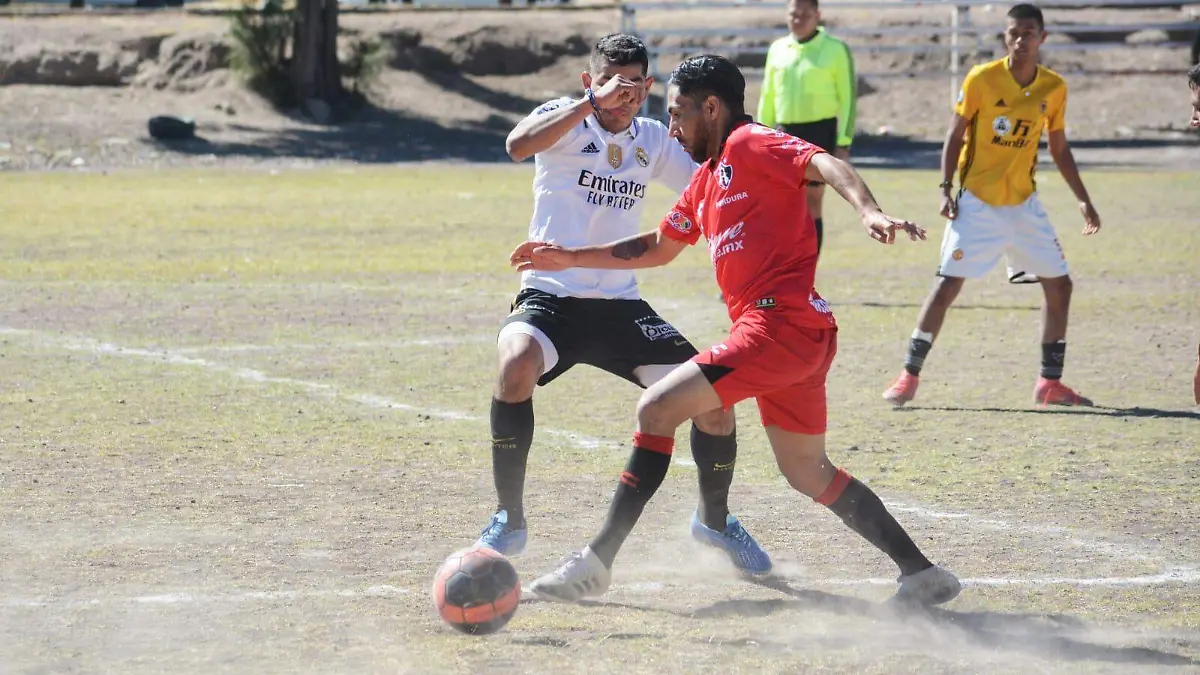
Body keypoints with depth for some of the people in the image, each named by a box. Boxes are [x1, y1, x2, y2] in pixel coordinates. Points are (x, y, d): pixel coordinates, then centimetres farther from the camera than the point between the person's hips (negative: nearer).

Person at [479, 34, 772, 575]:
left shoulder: (653, 141, 9)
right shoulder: (564, 118, -4)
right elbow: (519, 145, -27)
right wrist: (592, 103, -31)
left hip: (621, 305, 4)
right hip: (550, 298, -4)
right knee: (517, 365, -36)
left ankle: (714, 520, 22)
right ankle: (508, 521, -19)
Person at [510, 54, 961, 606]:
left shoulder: (749, 145, -3)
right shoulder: (705, 179, 24)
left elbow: (824, 164, -20)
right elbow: (657, 248, 37)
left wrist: (870, 211, -38)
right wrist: (572, 259, 35)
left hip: (781, 322, -10)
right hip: (806, 334, 10)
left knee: (656, 409, -12)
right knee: (807, 472, 17)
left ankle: (598, 560, -13)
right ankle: (920, 572, 18)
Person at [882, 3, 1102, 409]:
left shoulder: (1054, 88, 1)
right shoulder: (981, 79, -11)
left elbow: (1059, 150, 11)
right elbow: (955, 136, -4)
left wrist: (1083, 200, 7)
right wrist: (946, 188, -12)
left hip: (1023, 203, 4)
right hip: (977, 202, -4)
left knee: (1059, 285, 2)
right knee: (948, 283, -10)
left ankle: (1050, 383, 13)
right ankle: (909, 376, -3)